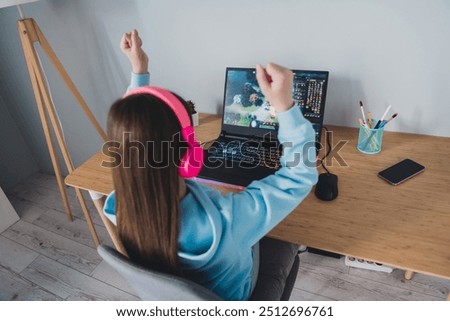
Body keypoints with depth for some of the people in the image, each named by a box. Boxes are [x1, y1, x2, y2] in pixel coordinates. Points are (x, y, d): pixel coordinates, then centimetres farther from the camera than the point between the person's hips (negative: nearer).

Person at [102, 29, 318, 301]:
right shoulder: (222, 223, -49)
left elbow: (135, 129, -15)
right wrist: (285, 105, -42)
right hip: (231, 298, -3)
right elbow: (299, 177, -35)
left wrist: (139, 70, -16)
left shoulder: (121, 205, -31)